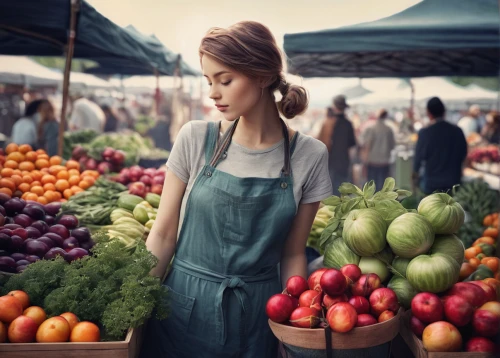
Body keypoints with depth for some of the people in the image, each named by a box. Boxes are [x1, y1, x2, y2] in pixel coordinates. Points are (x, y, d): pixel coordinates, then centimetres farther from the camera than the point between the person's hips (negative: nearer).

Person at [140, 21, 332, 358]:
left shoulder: (309, 156, -7)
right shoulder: (195, 139, -7)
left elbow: (293, 255, 0)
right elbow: (163, 234, -3)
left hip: (257, 317, 0)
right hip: (184, 308, 0)